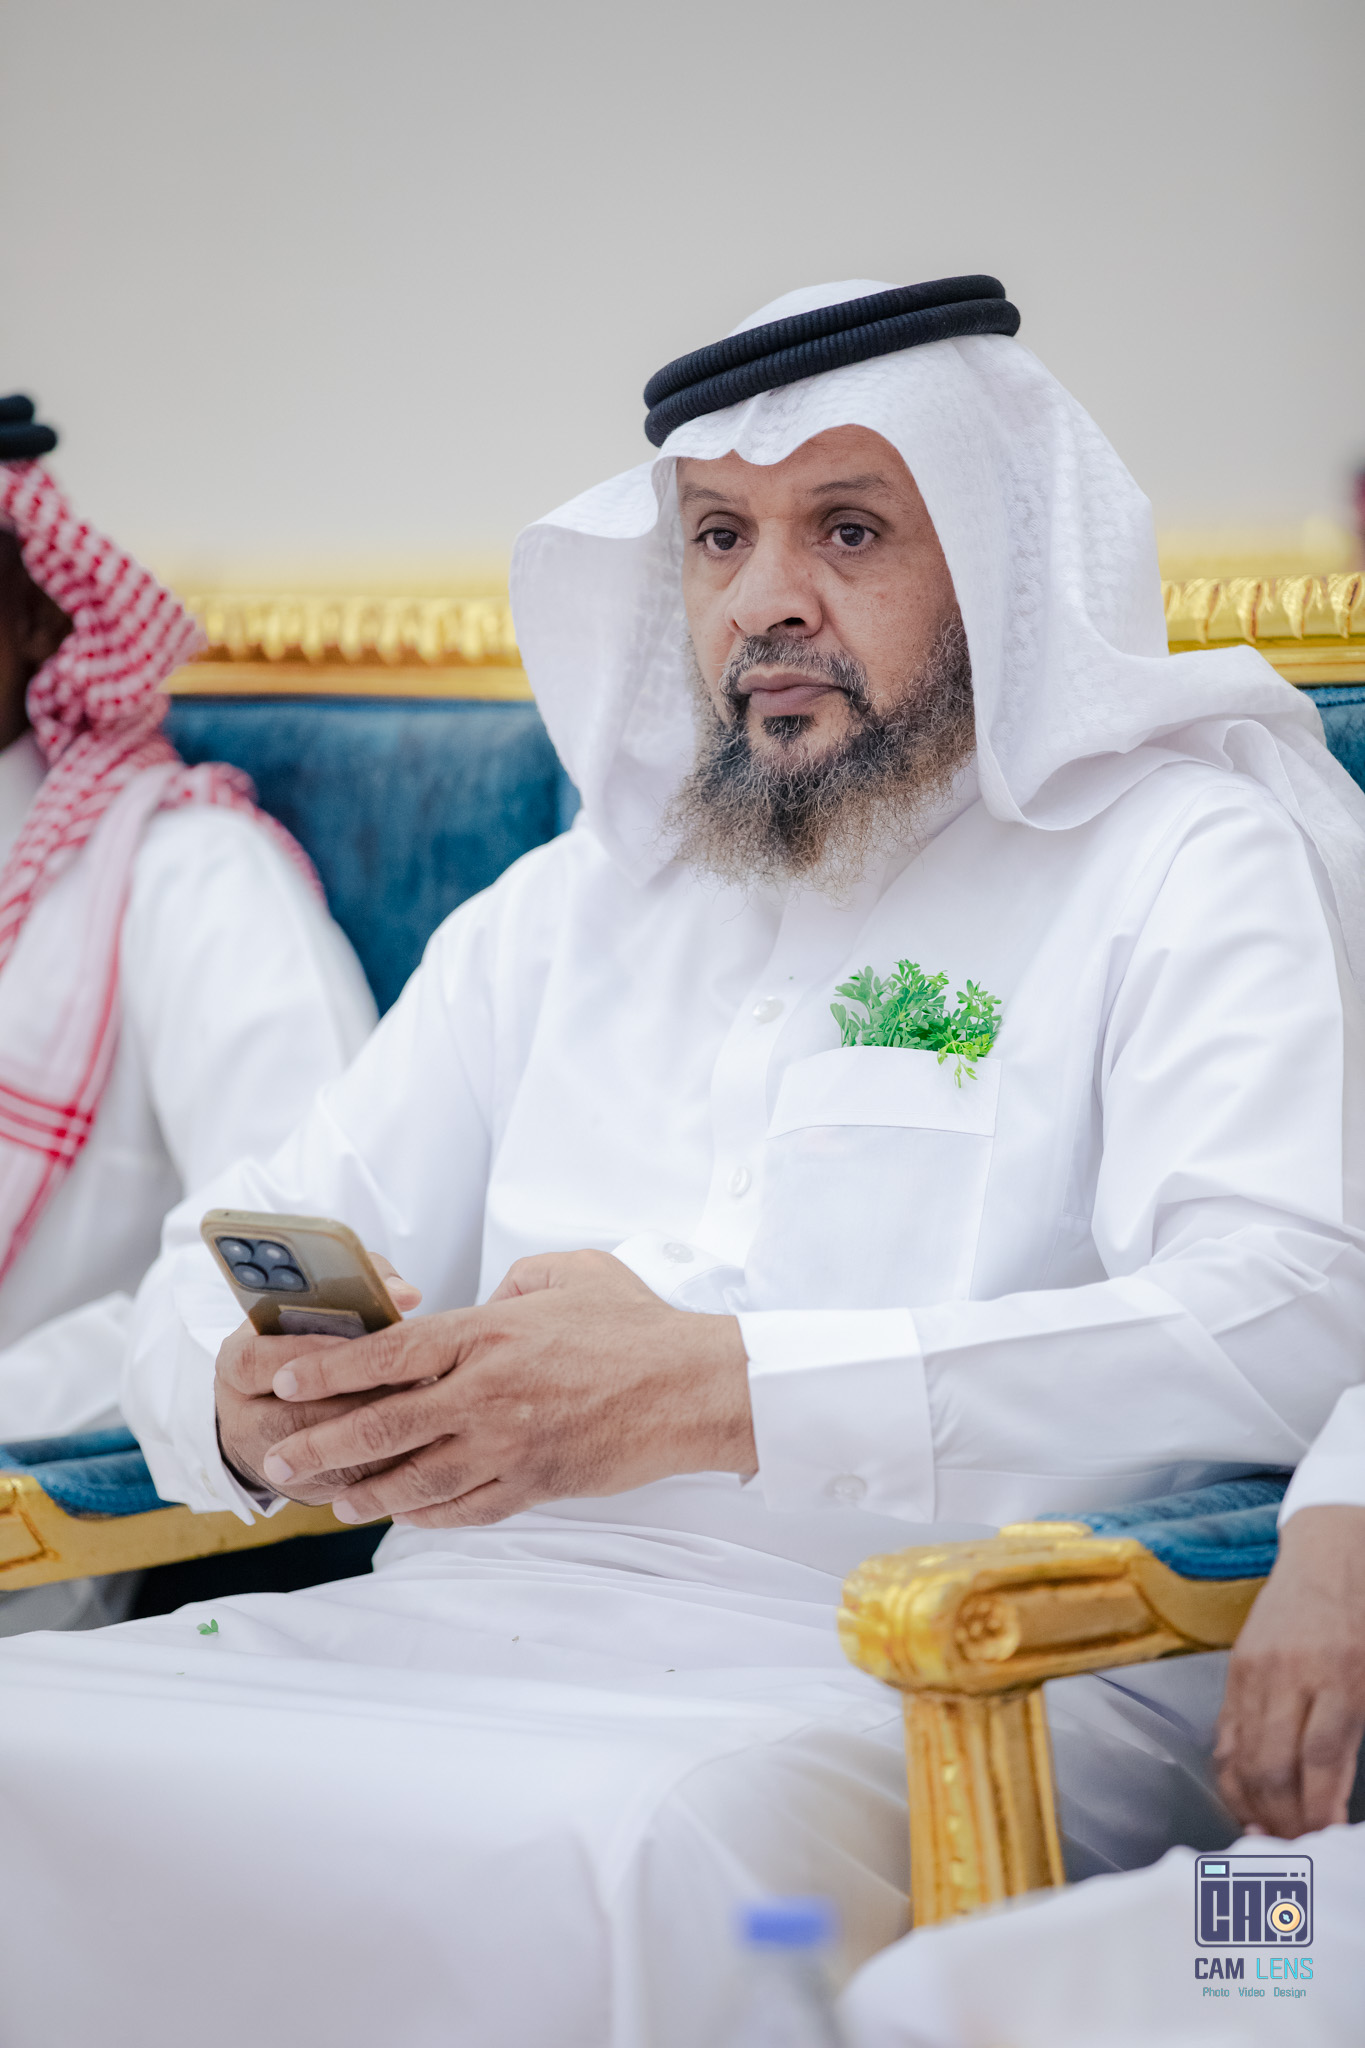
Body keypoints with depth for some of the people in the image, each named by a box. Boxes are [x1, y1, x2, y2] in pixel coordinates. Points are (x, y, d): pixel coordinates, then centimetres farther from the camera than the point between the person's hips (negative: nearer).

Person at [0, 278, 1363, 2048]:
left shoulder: (1187, 859, 6)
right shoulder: (568, 906, 25)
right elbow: (213, 1279, 23)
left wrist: (719, 1392, -20)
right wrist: (251, 1402, -5)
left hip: (928, 1688, -5)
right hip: (459, 1623, 5)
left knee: (655, 1872, -39)